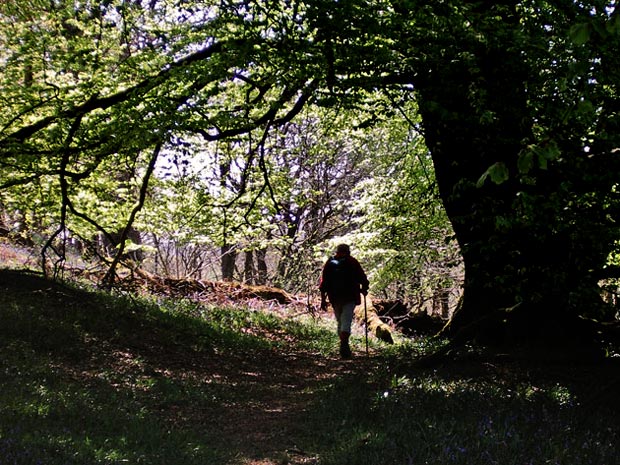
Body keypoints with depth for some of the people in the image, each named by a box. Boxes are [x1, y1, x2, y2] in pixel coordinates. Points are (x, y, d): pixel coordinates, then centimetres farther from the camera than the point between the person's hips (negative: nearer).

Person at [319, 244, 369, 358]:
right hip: (350, 297, -3)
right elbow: (362, 278, 1)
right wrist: (364, 289, 19)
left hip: (335, 298, 3)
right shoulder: (352, 262, 4)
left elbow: (323, 282, 6)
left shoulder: (329, 263, 11)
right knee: (346, 321, -11)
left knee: (340, 322, 16)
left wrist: (323, 299, 6)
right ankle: (344, 344, -30)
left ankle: (344, 345, 19)